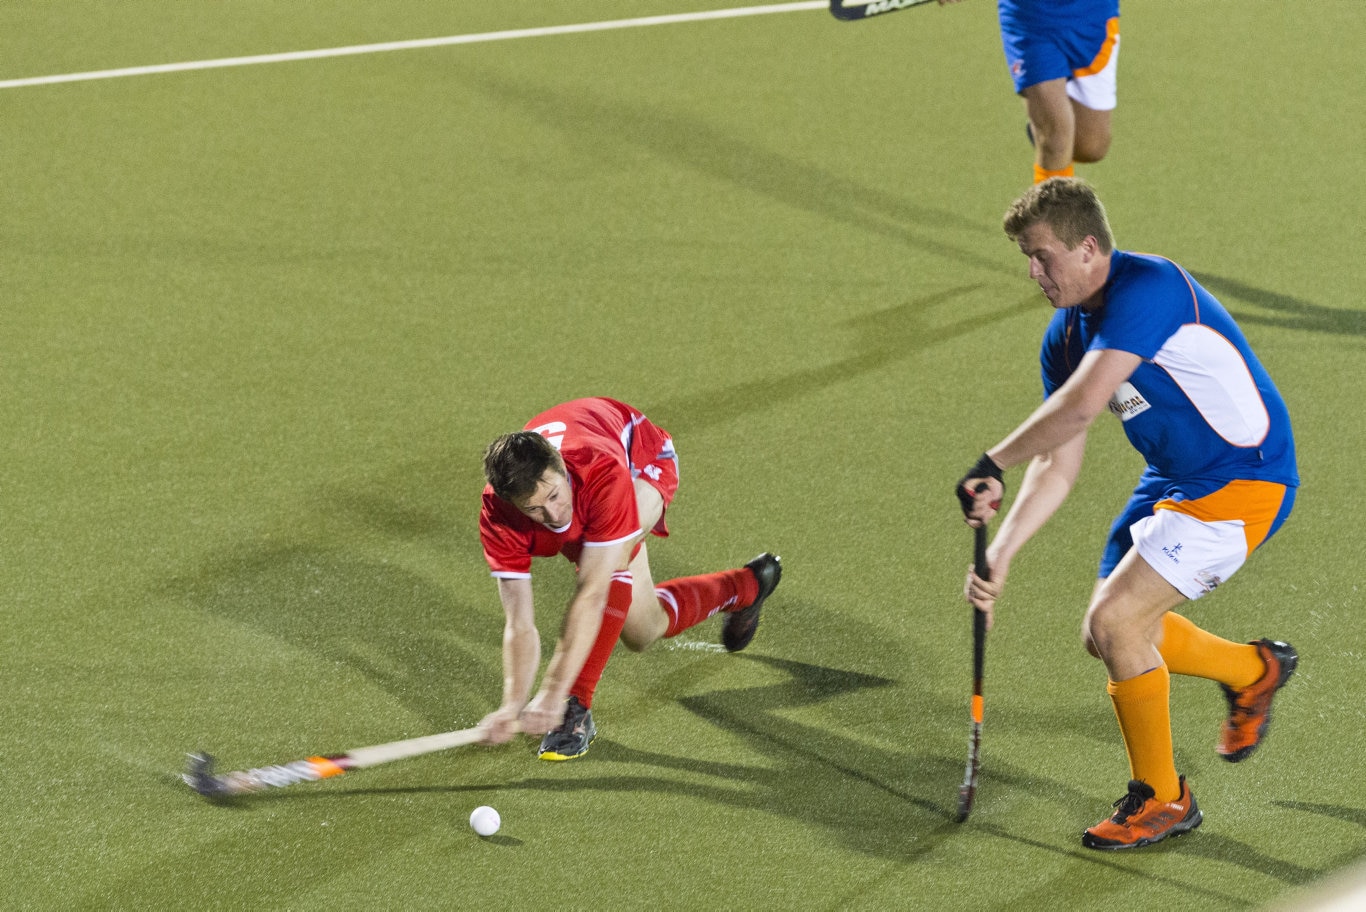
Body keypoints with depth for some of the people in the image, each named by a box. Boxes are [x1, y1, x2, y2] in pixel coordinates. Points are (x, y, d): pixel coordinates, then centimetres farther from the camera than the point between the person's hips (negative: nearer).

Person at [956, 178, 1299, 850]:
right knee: (1112, 632, 11)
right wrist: (1000, 554, -5)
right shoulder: (1064, 335, 3)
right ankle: (1252, 670, 39)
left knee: (1115, 621, -17)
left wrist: (993, 465, -29)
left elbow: (1081, 404, -36)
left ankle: (1162, 798, 2)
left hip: (1243, 479, -10)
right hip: (1171, 482, 10)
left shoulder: (1148, 287, -25)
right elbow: (1057, 465, 5)